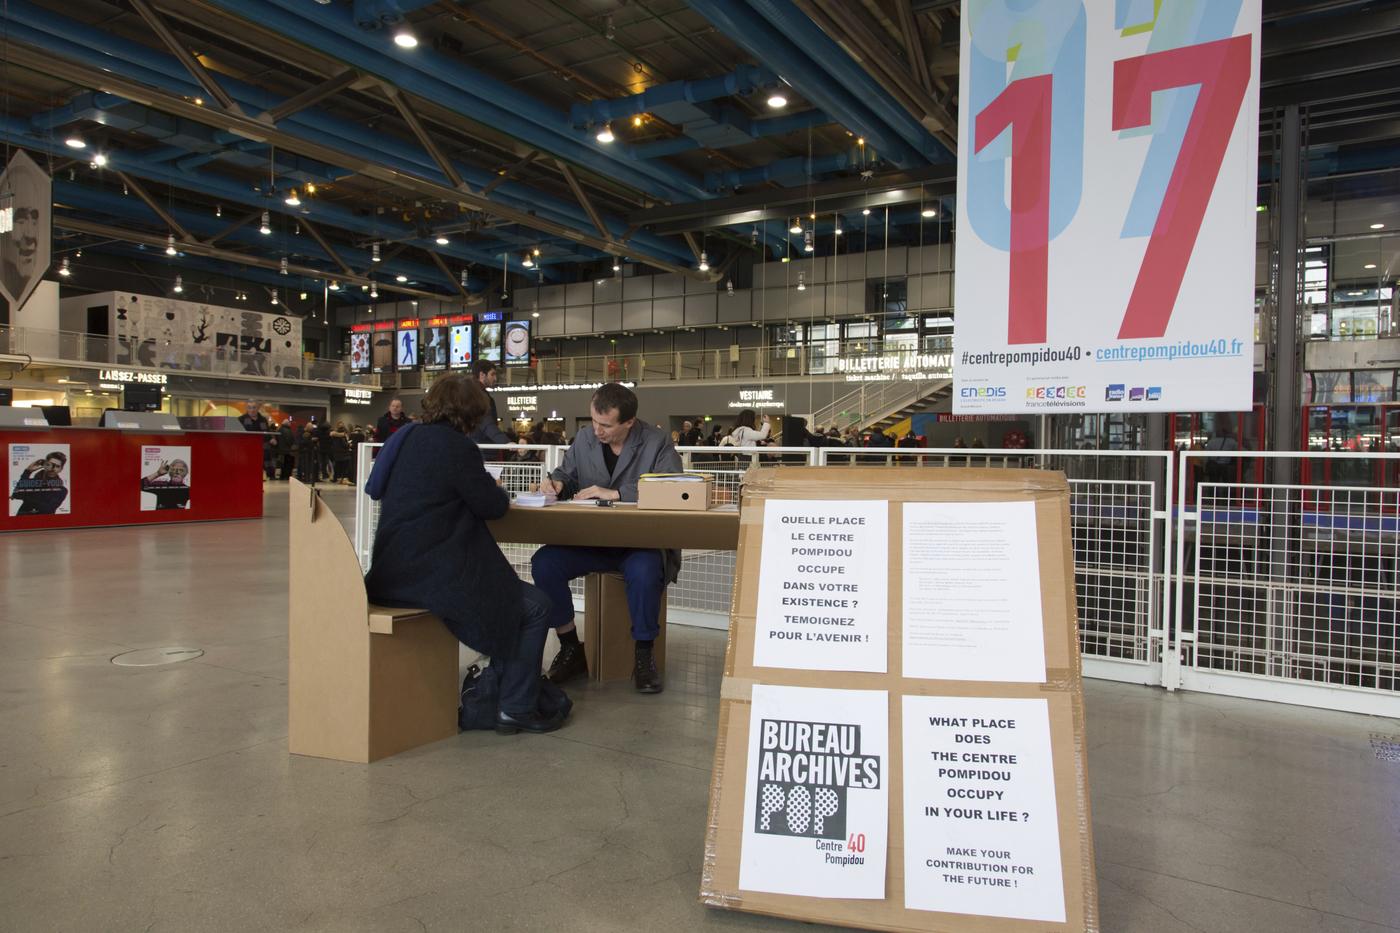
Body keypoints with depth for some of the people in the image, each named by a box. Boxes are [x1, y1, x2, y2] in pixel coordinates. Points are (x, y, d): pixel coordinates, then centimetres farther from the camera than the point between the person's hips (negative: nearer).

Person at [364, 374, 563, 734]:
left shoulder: (408, 438, 10)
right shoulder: (455, 447, -15)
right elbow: (493, 506, -10)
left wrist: (488, 491, 19)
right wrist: (500, 494, 14)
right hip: (428, 577, -10)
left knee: (514, 595, 27)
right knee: (536, 607, -1)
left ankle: (503, 685, 31)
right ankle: (516, 709, 4)